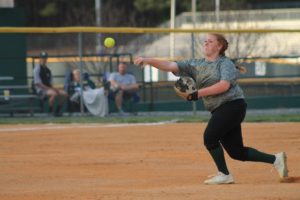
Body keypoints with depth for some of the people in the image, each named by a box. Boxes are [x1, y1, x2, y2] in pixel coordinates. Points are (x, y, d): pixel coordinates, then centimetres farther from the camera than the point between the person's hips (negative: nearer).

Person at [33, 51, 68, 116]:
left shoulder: (48, 70, 18)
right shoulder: (37, 69, -7)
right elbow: (38, 83, -15)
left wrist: (53, 88, -4)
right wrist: (50, 88, -20)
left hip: (49, 88, 8)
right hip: (41, 89, -8)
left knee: (64, 94, -4)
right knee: (54, 94, -36)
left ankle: (57, 110, 1)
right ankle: (51, 111, -22)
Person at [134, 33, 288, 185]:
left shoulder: (225, 63, -3)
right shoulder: (195, 65, 14)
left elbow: (224, 85, -20)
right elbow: (171, 66, 5)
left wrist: (199, 93, -22)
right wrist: (148, 61, -7)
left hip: (233, 104, -7)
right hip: (219, 110, 7)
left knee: (210, 137, -18)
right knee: (236, 152, 5)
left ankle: (224, 175, -5)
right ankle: (275, 159, 18)